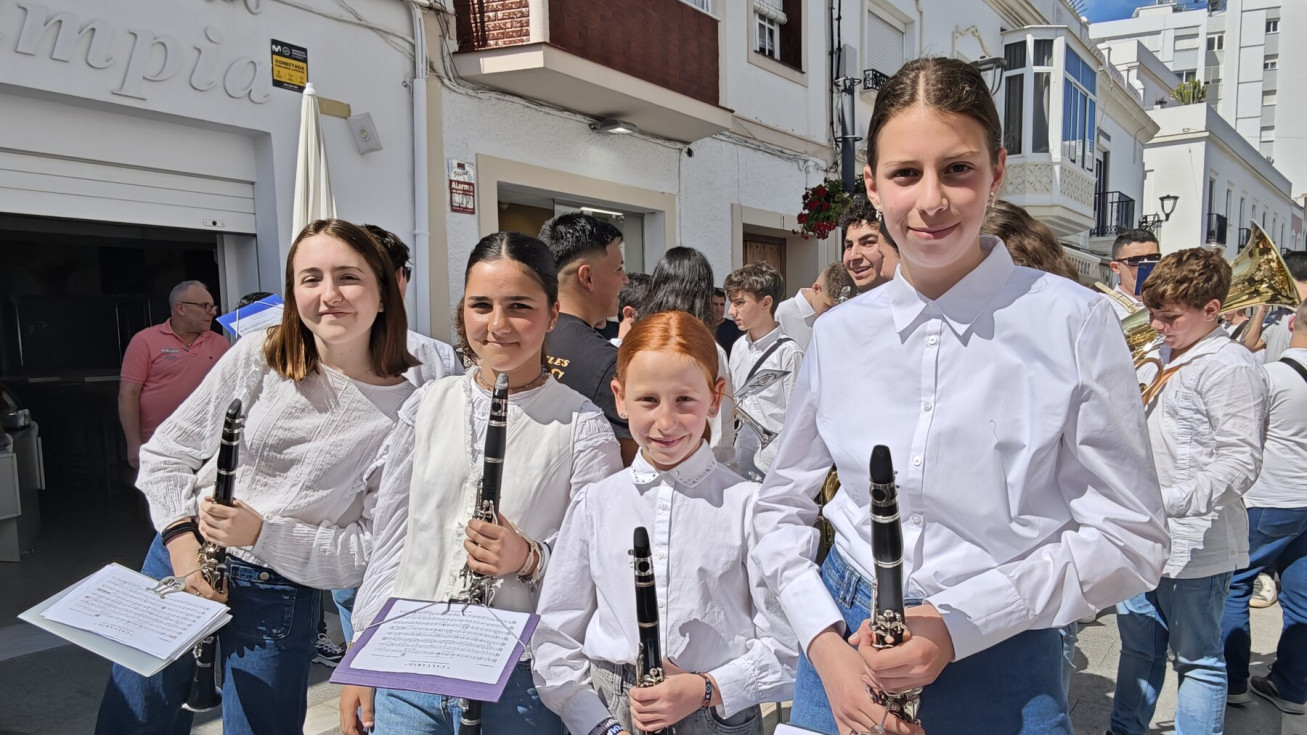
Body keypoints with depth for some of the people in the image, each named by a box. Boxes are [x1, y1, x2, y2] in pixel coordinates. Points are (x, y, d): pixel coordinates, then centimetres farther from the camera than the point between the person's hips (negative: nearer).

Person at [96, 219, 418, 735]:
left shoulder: (404, 410, -13)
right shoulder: (258, 357, -5)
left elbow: (372, 546, -13)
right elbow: (165, 453, 3)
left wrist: (262, 533, -23)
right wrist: (181, 539, -11)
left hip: (280, 596, -3)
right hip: (180, 559, 3)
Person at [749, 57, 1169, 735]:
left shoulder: (1072, 323, -11)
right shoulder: (838, 332, -3)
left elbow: (1128, 536, -8)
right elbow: (782, 507, 6)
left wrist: (958, 624, -17)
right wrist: (825, 642, -8)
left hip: (1000, 668, -2)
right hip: (844, 655, 3)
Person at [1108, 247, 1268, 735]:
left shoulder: (1229, 366, -15)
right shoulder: (1157, 358, 11)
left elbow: (1241, 461, -22)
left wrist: (1170, 501, -31)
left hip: (1195, 543, -9)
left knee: (1197, 658, 6)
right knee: (1138, 645, 21)